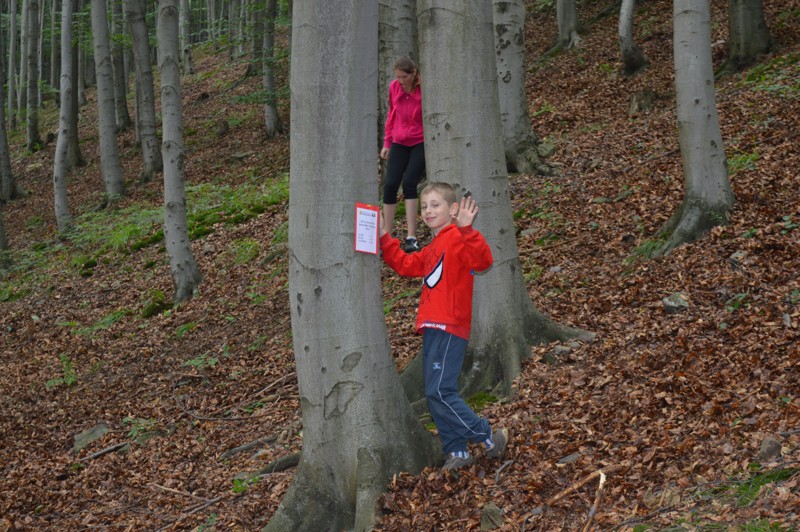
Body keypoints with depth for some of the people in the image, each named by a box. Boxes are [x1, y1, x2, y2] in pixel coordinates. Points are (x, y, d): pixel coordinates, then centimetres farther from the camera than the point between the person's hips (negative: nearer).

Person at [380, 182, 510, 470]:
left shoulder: (458, 239, -11)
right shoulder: (432, 249, 21)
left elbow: (482, 260, -29)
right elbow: (405, 264, 31)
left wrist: (466, 229, -43)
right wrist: (384, 238, 22)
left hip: (449, 328, -10)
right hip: (433, 328, 10)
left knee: (440, 391, -14)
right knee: (436, 394, 10)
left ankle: (489, 438, -3)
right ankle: (457, 452, 17)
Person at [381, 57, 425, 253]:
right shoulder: (394, 87, 1)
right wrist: (387, 142, 14)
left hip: (421, 143, -5)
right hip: (399, 143, 5)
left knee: (409, 183, -18)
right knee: (390, 185, -4)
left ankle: (412, 238, -14)